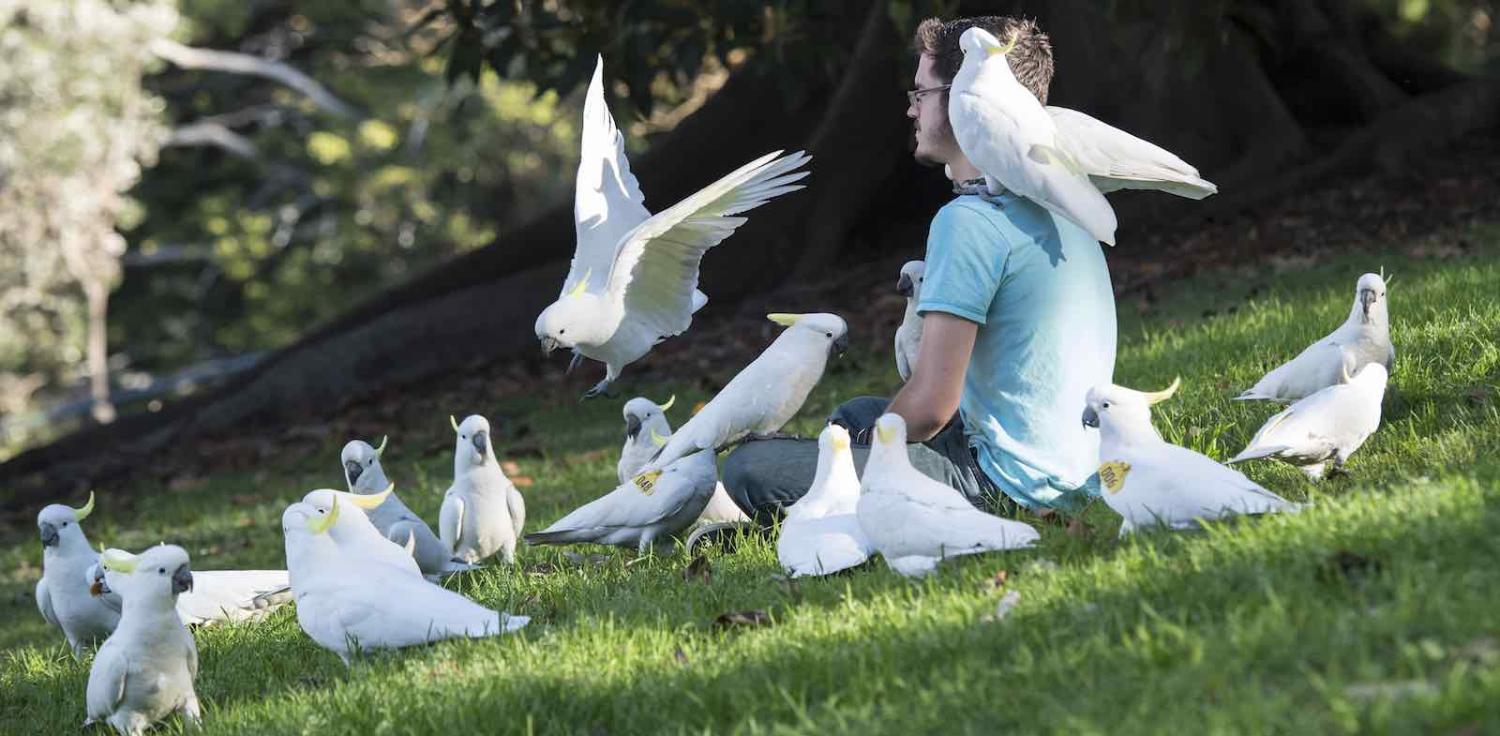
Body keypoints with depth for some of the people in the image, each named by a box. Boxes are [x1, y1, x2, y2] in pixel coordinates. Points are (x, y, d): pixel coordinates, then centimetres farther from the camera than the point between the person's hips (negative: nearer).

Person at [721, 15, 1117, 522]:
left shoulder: (969, 222, -18)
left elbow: (931, 404, -21)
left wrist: (871, 446, 1)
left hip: (1014, 484, -10)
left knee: (750, 467, -13)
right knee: (854, 415, 33)